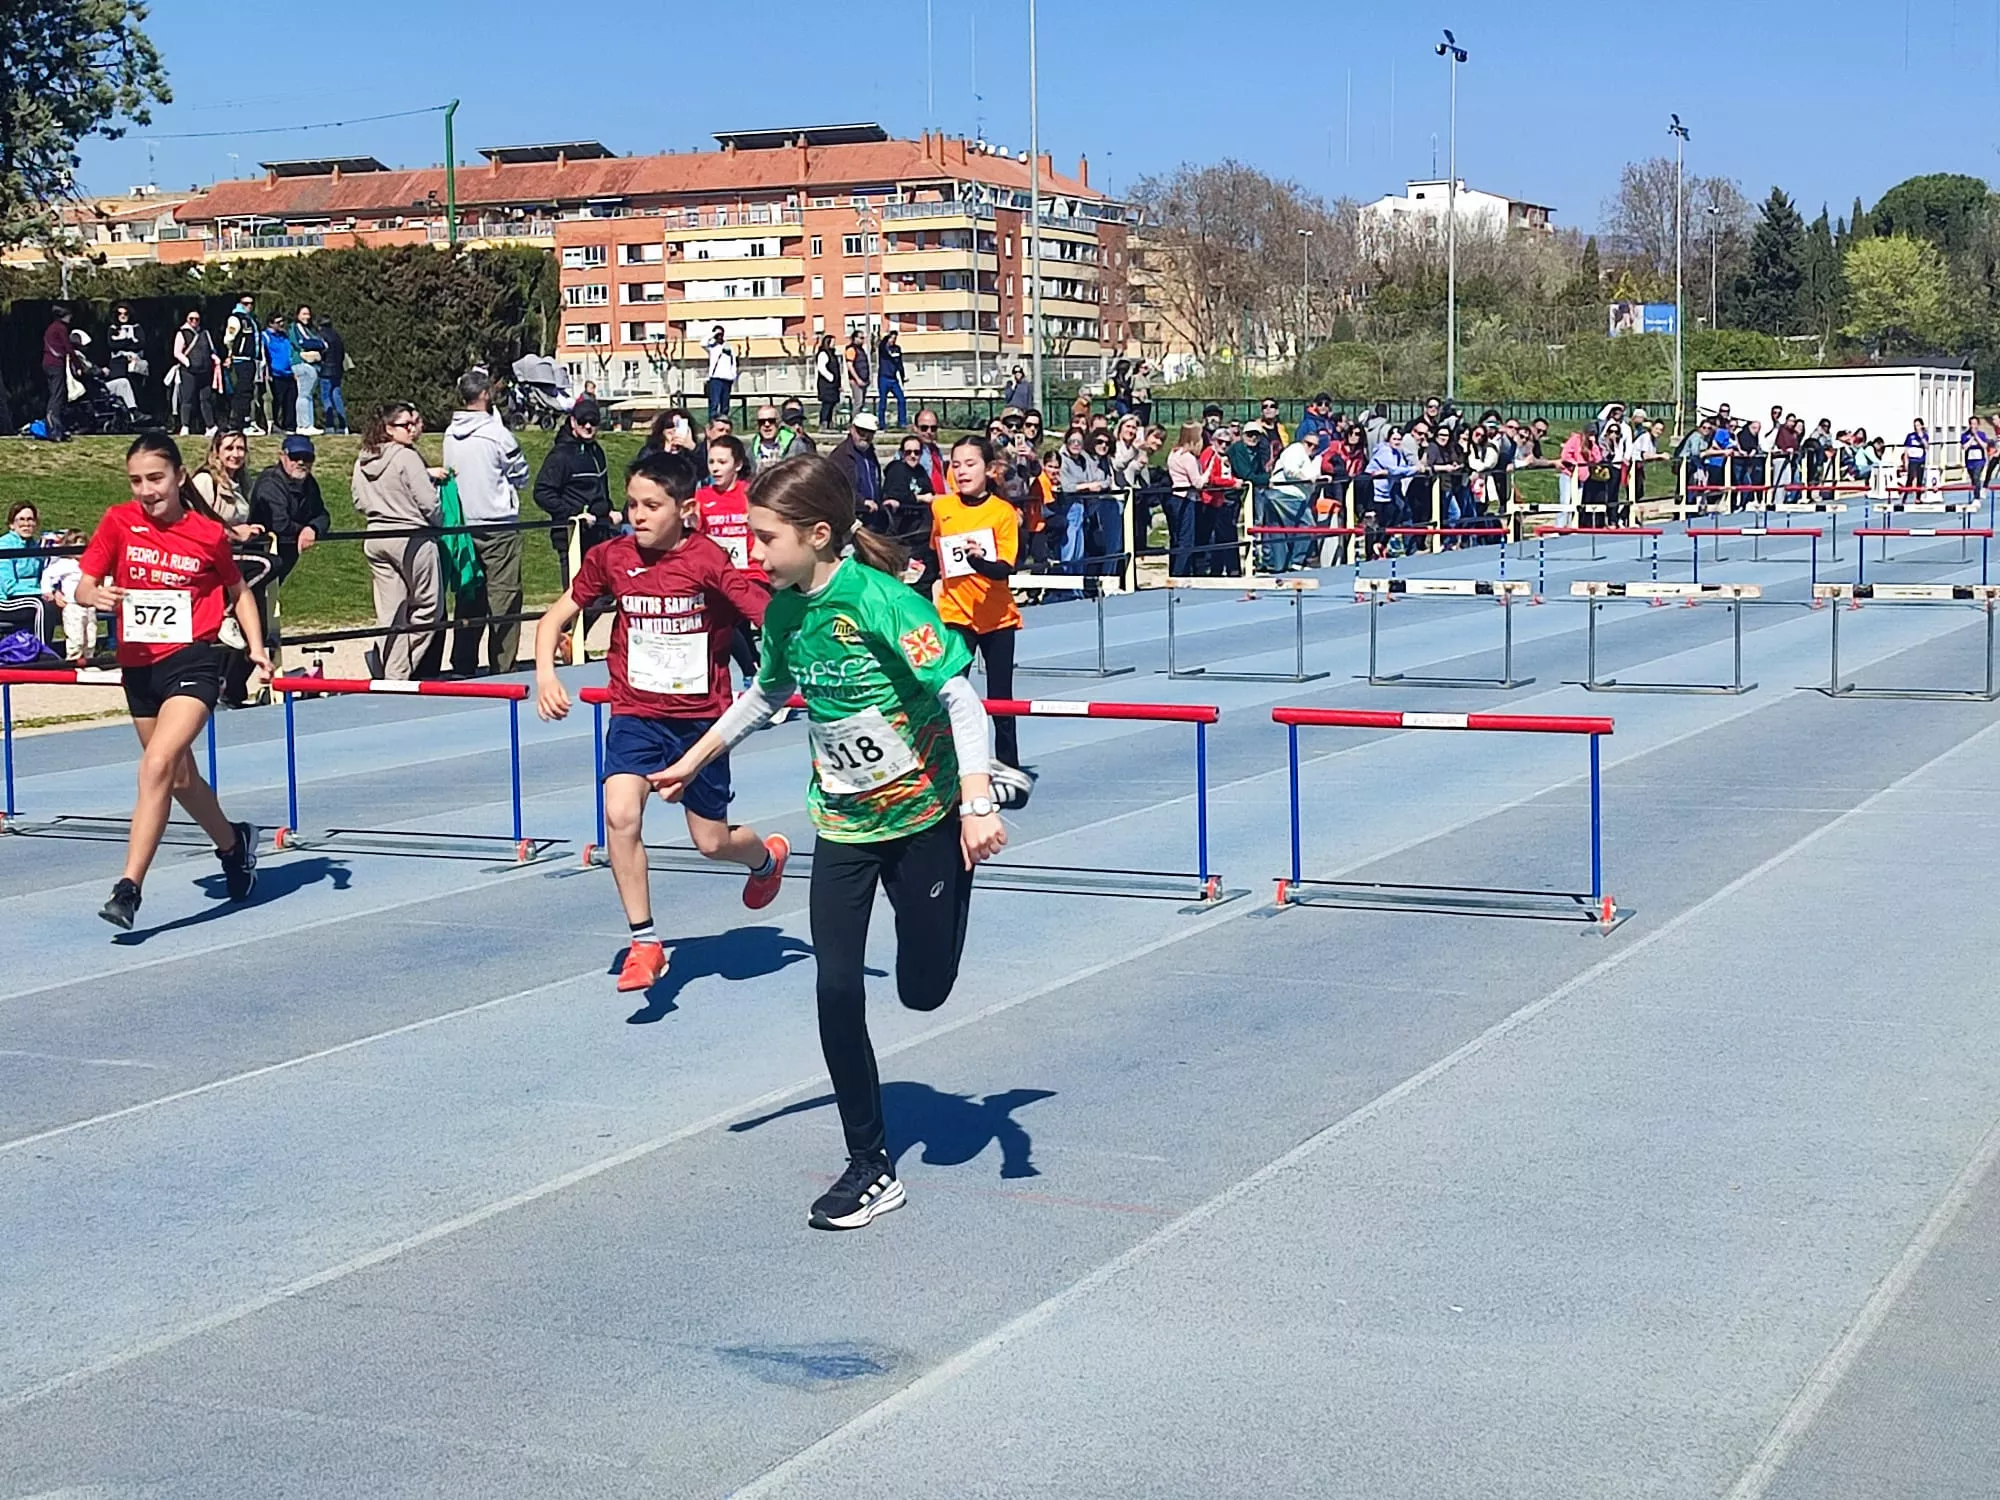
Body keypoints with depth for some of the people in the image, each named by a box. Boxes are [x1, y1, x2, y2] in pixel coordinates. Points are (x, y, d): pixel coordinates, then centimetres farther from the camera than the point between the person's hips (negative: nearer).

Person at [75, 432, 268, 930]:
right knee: (179, 777, 19)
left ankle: (128, 889, -25)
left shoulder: (209, 534, -4)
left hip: (193, 661, -4)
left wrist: (256, 646, 1)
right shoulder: (118, 522, -1)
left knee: (158, 766, -23)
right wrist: (96, 595, -24)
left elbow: (237, 591, 12)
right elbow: (82, 586, 0)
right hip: (138, 666, 4)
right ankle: (233, 844, 47)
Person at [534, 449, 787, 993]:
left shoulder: (709, 562, -15)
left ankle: (768, 857, 46)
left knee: (712, 841, 7)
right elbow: (558, 614, 7)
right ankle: (644, 942, -7)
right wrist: (545, 672, -8)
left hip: (701, 717, -2)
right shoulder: (611, 557, -5)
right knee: (620, 814, -21)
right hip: (636, 714, 2)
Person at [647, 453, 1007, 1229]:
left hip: (924, 810, -5)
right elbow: (769, 692, 19)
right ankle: (870, 1167, 6)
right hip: (842, 819, 5)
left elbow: (960, 694, -24)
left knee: (922, 991, 2)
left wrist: (977, 804, -32)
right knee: (837, 990, -5)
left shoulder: (881, 599, -23)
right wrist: (695, 758, 22)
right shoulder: (785, 609, -2)